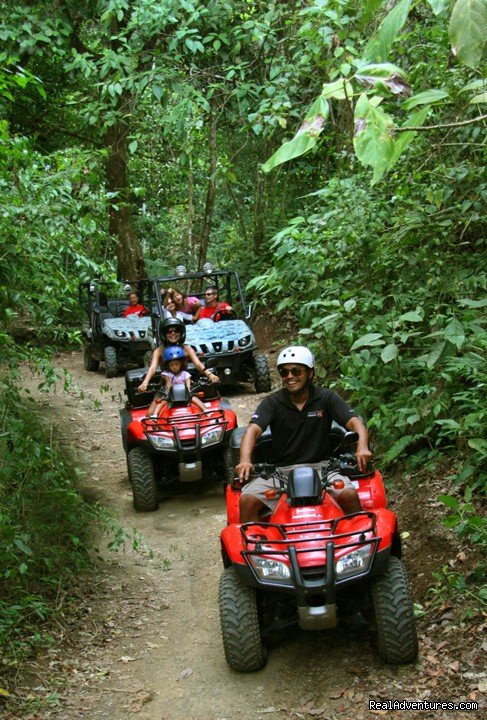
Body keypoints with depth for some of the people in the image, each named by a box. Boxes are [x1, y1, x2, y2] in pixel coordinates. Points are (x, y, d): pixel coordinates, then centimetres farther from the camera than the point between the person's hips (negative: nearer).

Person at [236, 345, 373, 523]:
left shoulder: (326, 398, 3)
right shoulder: (272, 402, 2)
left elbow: (354, 422, -6)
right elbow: (253, 430, -12)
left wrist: (362, 448, -28)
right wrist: (245, 460, -31)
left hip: (319, 466, 0)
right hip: (280, 470, 1)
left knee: (349, 495, -26)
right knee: (247, 500, -23)